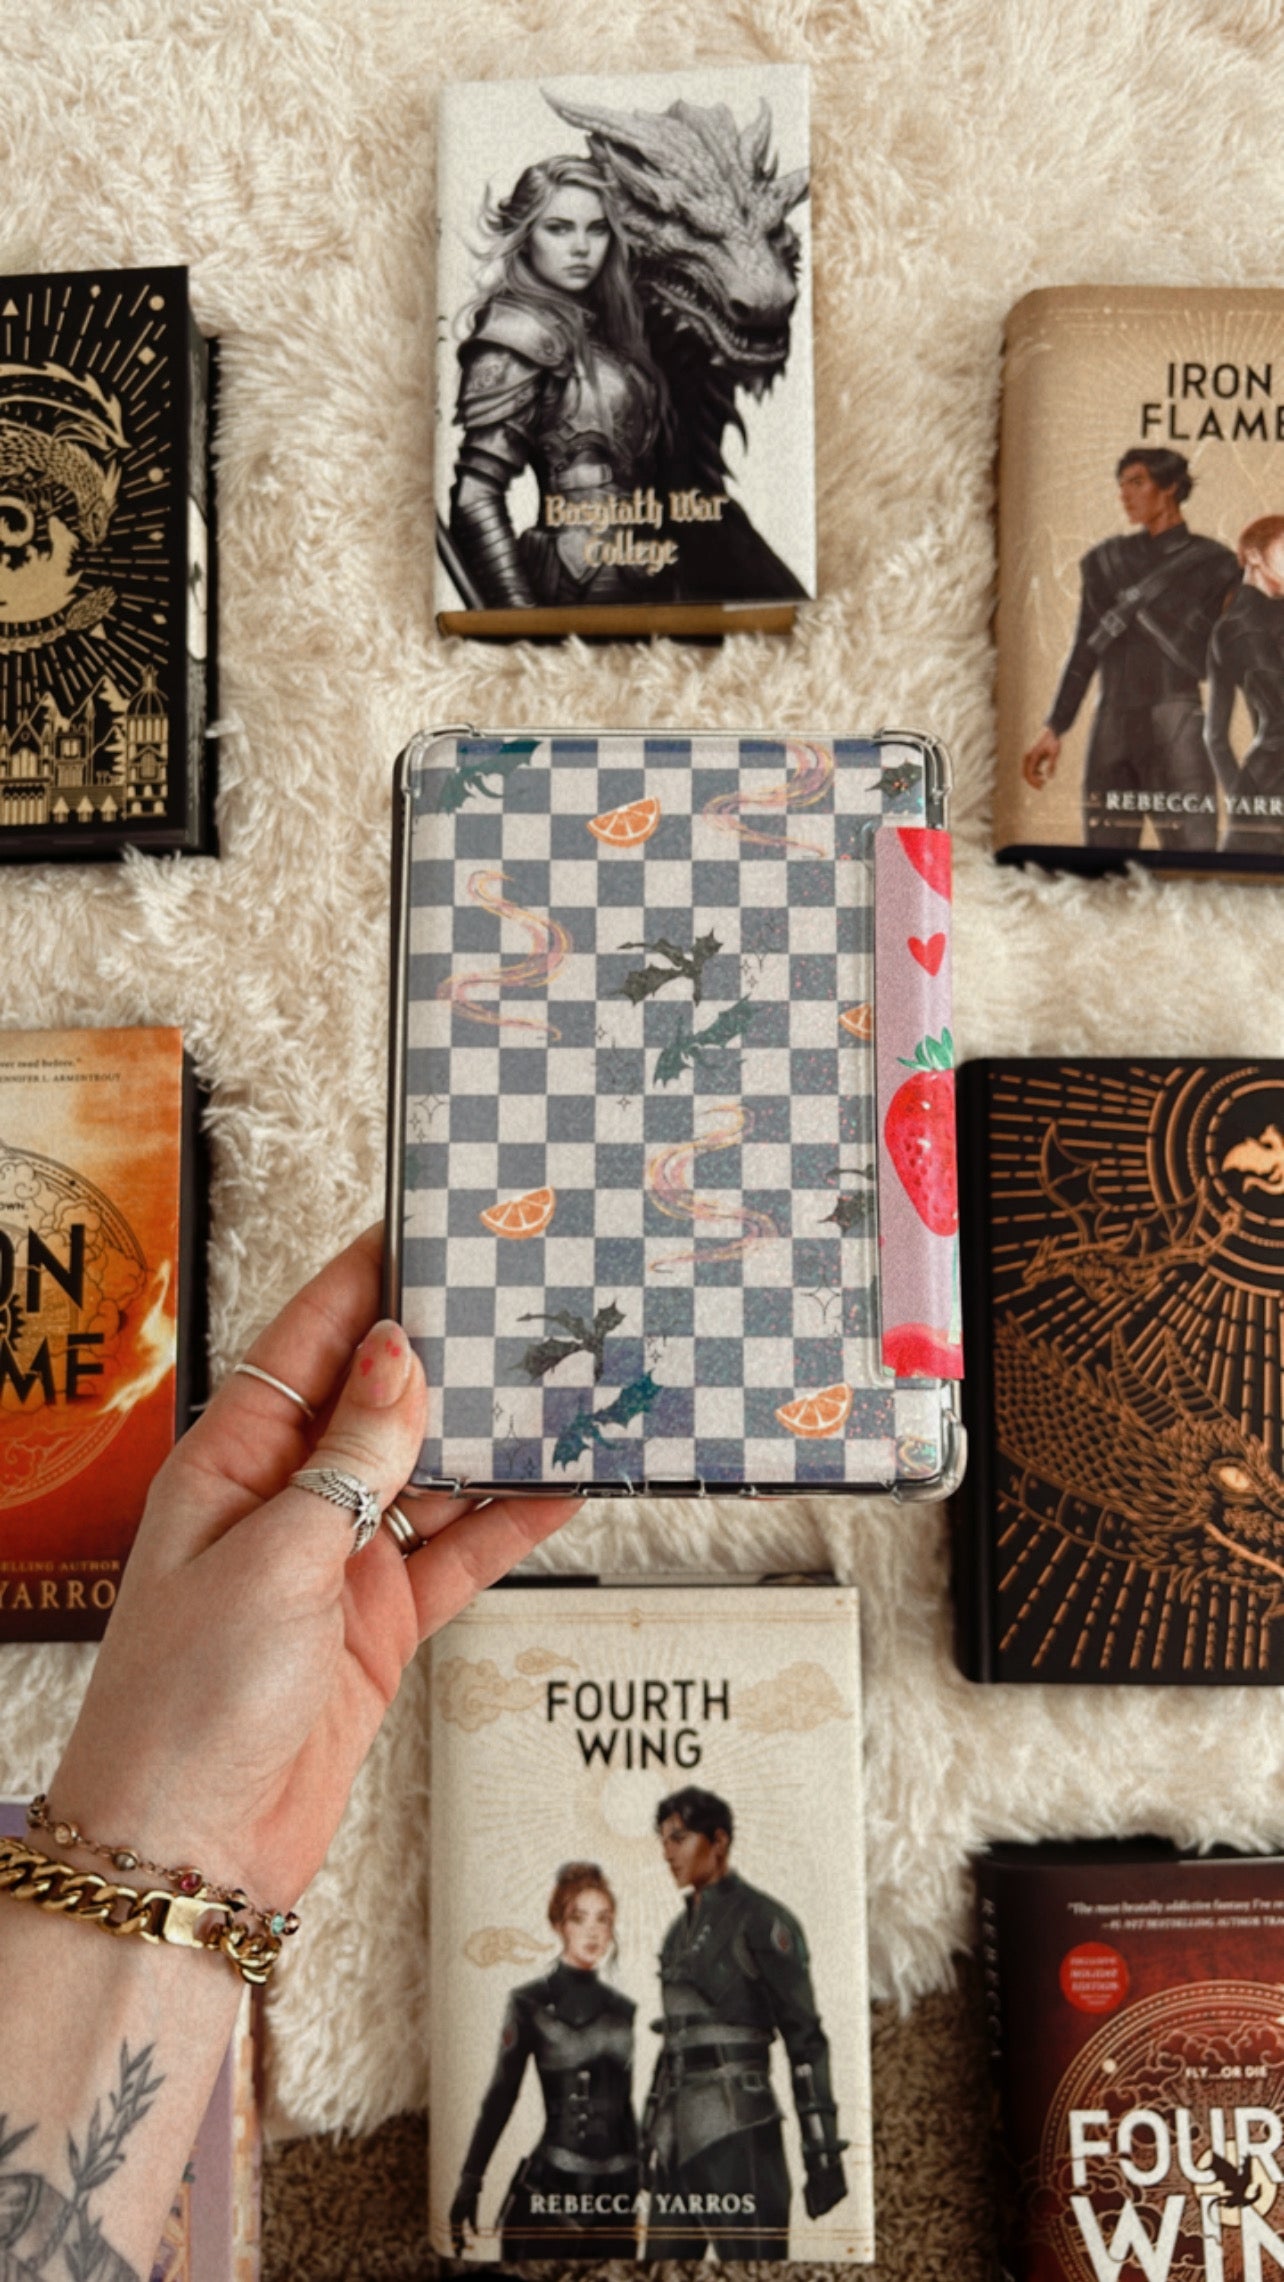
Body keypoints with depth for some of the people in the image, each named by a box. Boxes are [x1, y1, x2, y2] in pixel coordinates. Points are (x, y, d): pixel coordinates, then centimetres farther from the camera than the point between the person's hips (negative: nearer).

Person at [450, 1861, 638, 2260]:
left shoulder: (623, 2009, 9)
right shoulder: (530, 2003, -5)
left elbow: (626, 2105, 15)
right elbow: (500, 2096, -7)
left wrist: (644, 2181, 15)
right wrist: (469, 2182, -12)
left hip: (618, 2189, 5)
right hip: (550, 2186, -5)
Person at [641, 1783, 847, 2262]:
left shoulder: (761, 1919, -7)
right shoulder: (680, 1931, 16)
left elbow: (806, 2037, -10)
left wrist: (822, 2148, -13)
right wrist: (651, 2134, 19)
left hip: (736, 2127, -8)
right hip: (679, 2132, 8)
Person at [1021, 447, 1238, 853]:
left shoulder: (1212, 562, 6)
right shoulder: (1106, 560, 15)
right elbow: (1084, 652, 13)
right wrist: (1054, 728, 6)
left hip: (1176, 726, -4)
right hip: (1111, 725, 4)